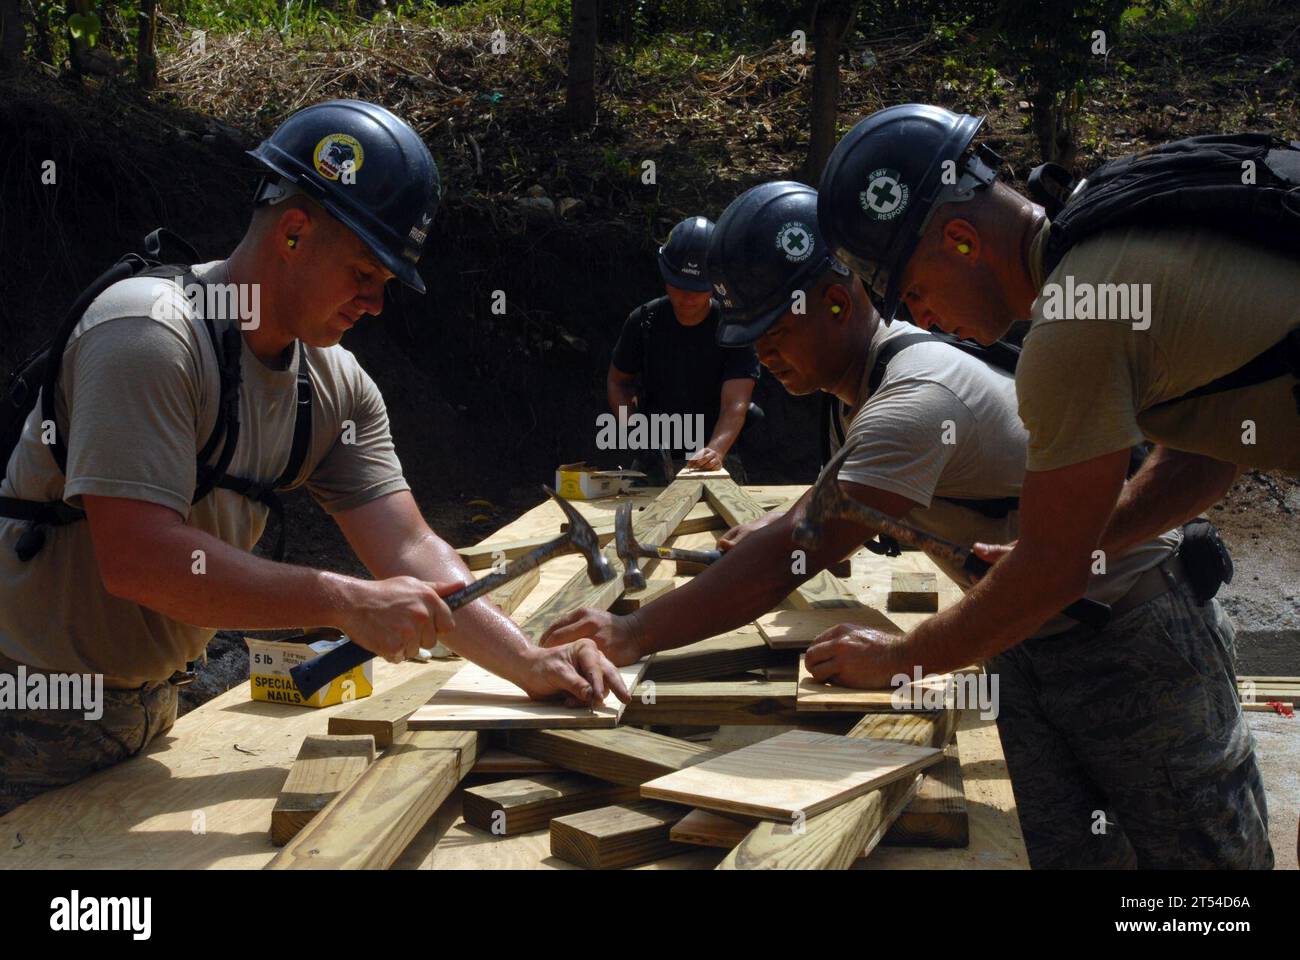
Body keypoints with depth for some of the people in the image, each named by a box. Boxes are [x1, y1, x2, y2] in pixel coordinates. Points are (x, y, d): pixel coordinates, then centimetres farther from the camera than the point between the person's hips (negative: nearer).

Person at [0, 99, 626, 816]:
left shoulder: (338, 388, -2)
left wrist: (530, 665, -21)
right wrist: (347, 603, -31)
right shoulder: (148, 335, -25)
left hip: (150, 702, 7)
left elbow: (408, 550, -8)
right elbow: (138, 559, -33)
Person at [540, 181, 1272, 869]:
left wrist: (634, 633, -34)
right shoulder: (859, 378, 2)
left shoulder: (917, 397, -30)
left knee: (1205, 855, 3)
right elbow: (837, 514, 23)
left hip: (1133, 631, -9)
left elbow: (790, 558, -37)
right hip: (1028, 641, 9)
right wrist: (788, 523, 4)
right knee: (1068, 852, 7)